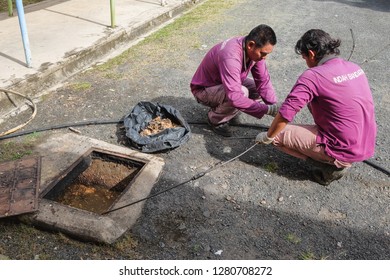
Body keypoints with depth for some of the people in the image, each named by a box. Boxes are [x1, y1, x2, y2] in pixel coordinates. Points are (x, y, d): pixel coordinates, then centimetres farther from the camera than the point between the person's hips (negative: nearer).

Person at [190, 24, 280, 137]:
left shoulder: (254, 50, -14)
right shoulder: (231, 57, -40)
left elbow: (263, 80, -12)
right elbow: (235, 97, -46)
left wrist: (274, 106, -23)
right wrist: (267, 109, -42)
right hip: (204, 89, -8)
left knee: (259, 89, -7)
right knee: (242, 93, -32)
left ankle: (221, 106, 9)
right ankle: (216, 119, -5)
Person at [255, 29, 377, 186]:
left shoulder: (313, 76, -19)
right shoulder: (355, 68, 5)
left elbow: (285, 115, -21)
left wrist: (268, 137, -4)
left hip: (343, 150, -8)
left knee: (278, 134, -3)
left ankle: (330, 166, -1)